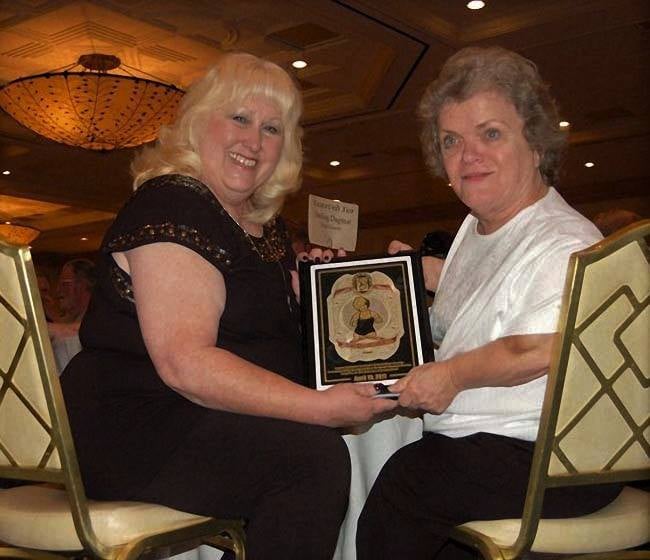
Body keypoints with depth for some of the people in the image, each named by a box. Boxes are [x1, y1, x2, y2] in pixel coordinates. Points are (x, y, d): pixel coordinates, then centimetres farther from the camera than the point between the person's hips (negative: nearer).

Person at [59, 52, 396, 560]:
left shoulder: (264, 220, 14)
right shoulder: (170, 208, -14)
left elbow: (275, 325, 29)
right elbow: (186, 364, -26)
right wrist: (319, 406, -27)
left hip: (205, 422, 9)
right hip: (135, 426, -9)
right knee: (315, 457, -27)